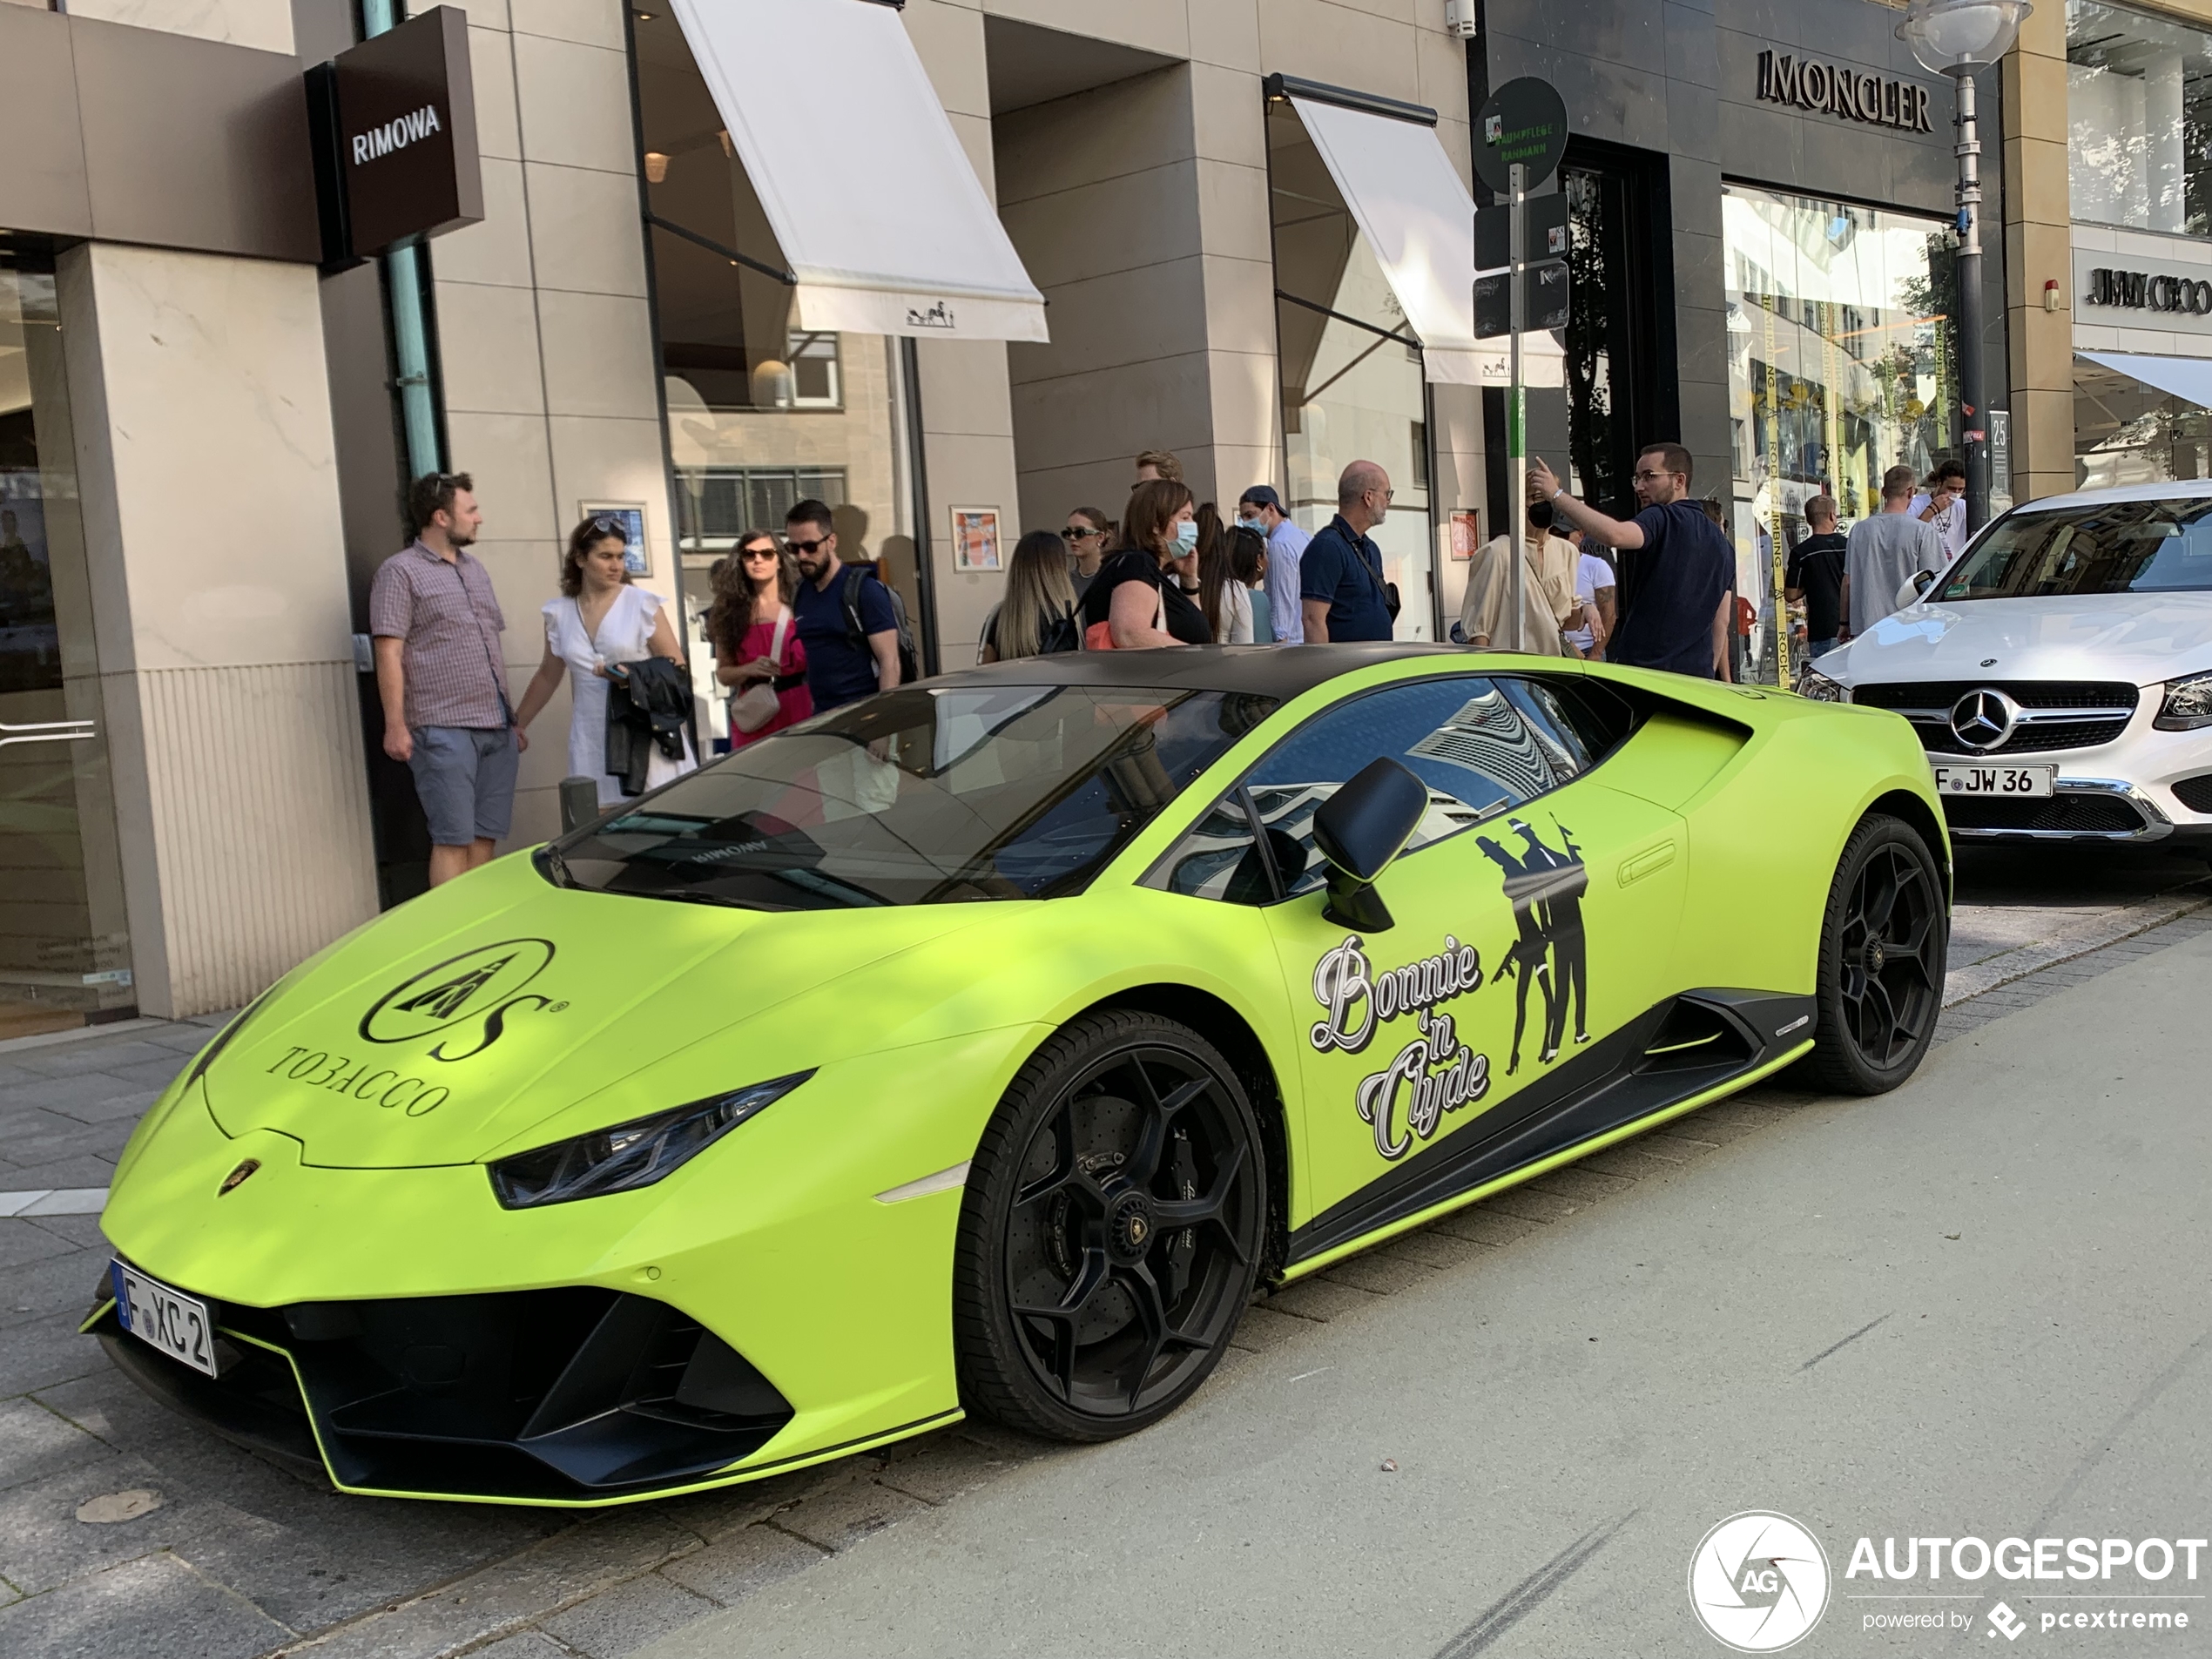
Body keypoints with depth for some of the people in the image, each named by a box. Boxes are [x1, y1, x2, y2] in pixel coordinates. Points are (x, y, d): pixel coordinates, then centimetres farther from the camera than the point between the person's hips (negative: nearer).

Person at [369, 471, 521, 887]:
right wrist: (396, 725, -17)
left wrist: (513, 718, 19)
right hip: (443, 730, -7)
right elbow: (389, 655, -10)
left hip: (496, 728, 7)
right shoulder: (400, 572, -4)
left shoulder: (476, 569, 18)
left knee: (485, 838, 7)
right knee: (453, 840, -6)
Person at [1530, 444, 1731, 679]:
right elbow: (1721, 621, 19)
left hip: (1646, 668, -8)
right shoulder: (1719, 540, 18)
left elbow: (1614, 535, -31)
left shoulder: (1663, 519, -9)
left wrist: (1557, 495, -26)